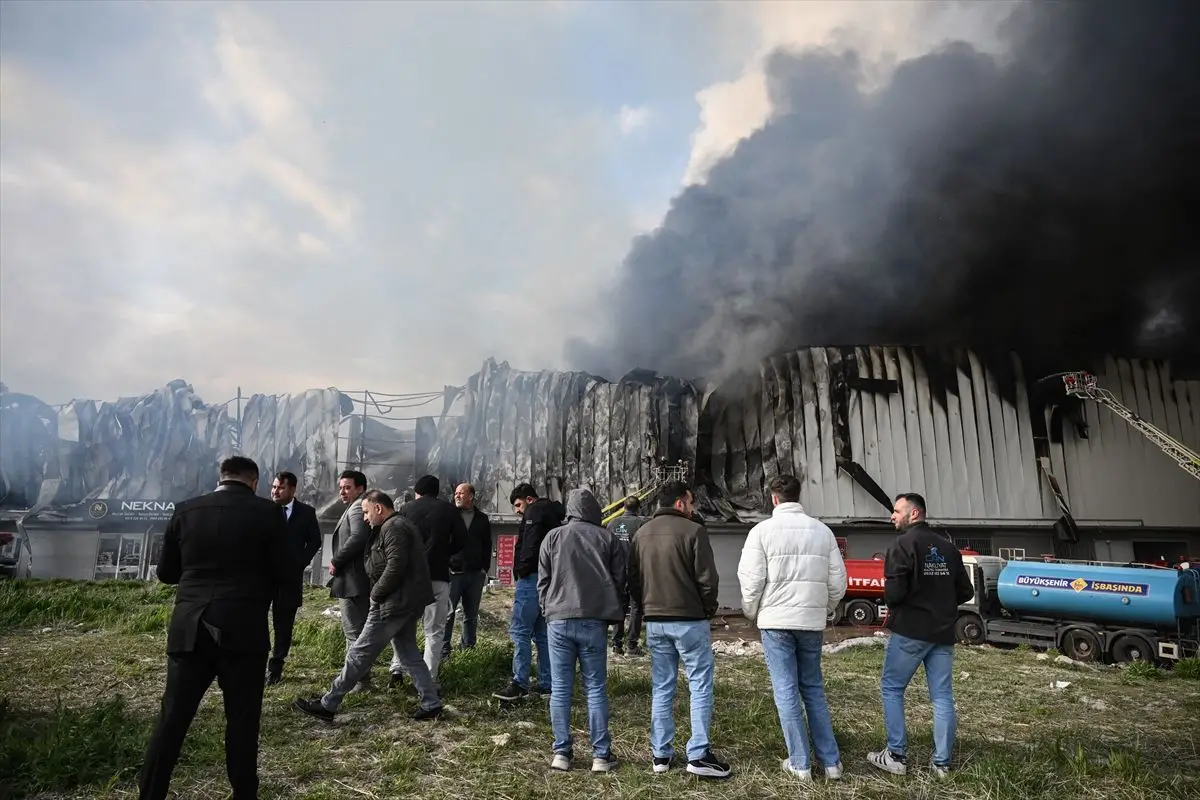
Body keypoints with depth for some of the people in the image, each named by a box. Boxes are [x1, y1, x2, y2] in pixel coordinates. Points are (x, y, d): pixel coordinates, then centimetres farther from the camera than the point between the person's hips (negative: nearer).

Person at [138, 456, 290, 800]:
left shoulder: (185, 510, 4)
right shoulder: (267, 512, -6)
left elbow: (165, 572, 11)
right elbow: (284, 574, -4)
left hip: (189, 629, 3)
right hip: (243, 629, -3)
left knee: (172, 718, 12)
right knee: (242, 720, 8)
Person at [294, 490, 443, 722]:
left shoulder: (393, 528, -14)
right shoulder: (403, 525, 18)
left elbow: (395, 566, -25)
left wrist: (376, 594, -14)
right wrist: (378, 593, 10)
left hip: (394, 603, -10)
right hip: (408, 603, 10)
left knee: (360, 653, 0)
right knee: (409, 654, 14)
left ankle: (328, 704, 10)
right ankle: (431, 704, 15)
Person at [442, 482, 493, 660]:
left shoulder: (482, 519, 9)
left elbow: (487, 546, 13)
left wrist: (485, 568, 5)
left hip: (476, 574, 3)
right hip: (453, 572, -3)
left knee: (471, 614, 10)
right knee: (448, 613, -4)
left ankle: (468, 648, 20)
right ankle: (443, 650, 3)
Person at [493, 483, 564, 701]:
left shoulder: (535, 512, -6)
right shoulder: (552, 514, 23)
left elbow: (530, 546, -19)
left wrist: (521, 570, -11)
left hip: (533, 577, -10)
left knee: (519, 631, -7)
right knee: (542, 633, 13)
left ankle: (520, 684, -8)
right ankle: (547, 684, 17)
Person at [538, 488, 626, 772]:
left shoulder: (553, 537, 4)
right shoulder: (609, 539, 4)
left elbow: (543, 581, 5)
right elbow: (620, 581, 4)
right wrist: (611, 612, 16)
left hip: (559, 620, 0)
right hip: (594, 622, 0)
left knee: (561, 689, 8)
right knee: (596, 689, 7)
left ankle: (561, 752, 13)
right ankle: (601, 755, 10)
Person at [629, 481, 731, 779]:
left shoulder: (642, 533, 6)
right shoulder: (693, 531, -12)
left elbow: (633, 578, 10)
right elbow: (707, 578, -11)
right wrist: (709, 608, 4)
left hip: (654, 622, 6)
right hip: (690, 620, -5)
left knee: (661, 688, 12)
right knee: (700, 685, 4)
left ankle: (661, 754, 18)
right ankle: (698, 754, 4)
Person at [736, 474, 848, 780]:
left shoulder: (763, 530, -8)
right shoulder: (822, 530, 3)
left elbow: (751, 580, -9)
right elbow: (838, 581, 5)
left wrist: (751, 613, 8)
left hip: (776, 620, -4)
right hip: (812, 621, 4)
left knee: (786, 692, 5)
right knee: (814, 689, 17)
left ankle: (800, 763, 12)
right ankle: (831, 761, 20)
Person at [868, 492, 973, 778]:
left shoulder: (903, 544, -13)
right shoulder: (948, 547, 8)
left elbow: (894, 591, -20)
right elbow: (966, 592, 10)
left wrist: (891, 606, 1)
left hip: (909, 631, -6)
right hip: (943, 633, 6)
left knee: (891, 689, 7)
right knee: (942, 696, 10)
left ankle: (897, 755, 9)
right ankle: (942, 762, 16)